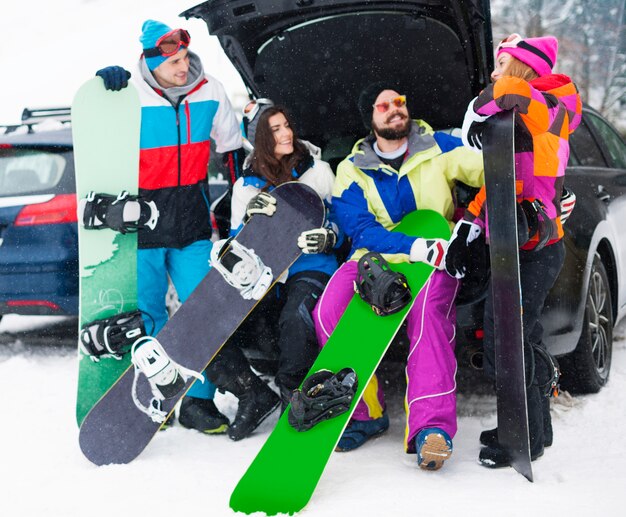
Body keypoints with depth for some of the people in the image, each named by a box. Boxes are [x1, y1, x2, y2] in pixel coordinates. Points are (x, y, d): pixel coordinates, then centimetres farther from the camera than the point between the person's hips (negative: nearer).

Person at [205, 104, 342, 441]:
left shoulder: (317, 171, 10)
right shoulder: (246, 184, 15)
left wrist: (329, 238, -15)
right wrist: (250, 218, -13)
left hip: (310, 267, -3)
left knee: (295, 318, -39)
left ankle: (292, 396, -14)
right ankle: (254, 395, -6)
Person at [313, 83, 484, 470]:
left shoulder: (438, 148, 7)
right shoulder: (353, 170, 7)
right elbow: (362, 230, -7)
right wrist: (416, 247, -23)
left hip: (434, 261, -1)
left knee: (428, 311, -35)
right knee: (329, 312, -26)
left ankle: (432, 426, -42)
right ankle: (366, 413, -11)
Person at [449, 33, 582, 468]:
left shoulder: (544, 110, -13)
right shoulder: (517, 124, 17)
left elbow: (513, 93, -36)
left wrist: (482, 110, -17)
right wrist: (468, 227, 9)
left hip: (532, 251, -10)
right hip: (524, 249, 10)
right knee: (523, 342, 18)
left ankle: (526, 438, 7)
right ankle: (534, 428, 32)